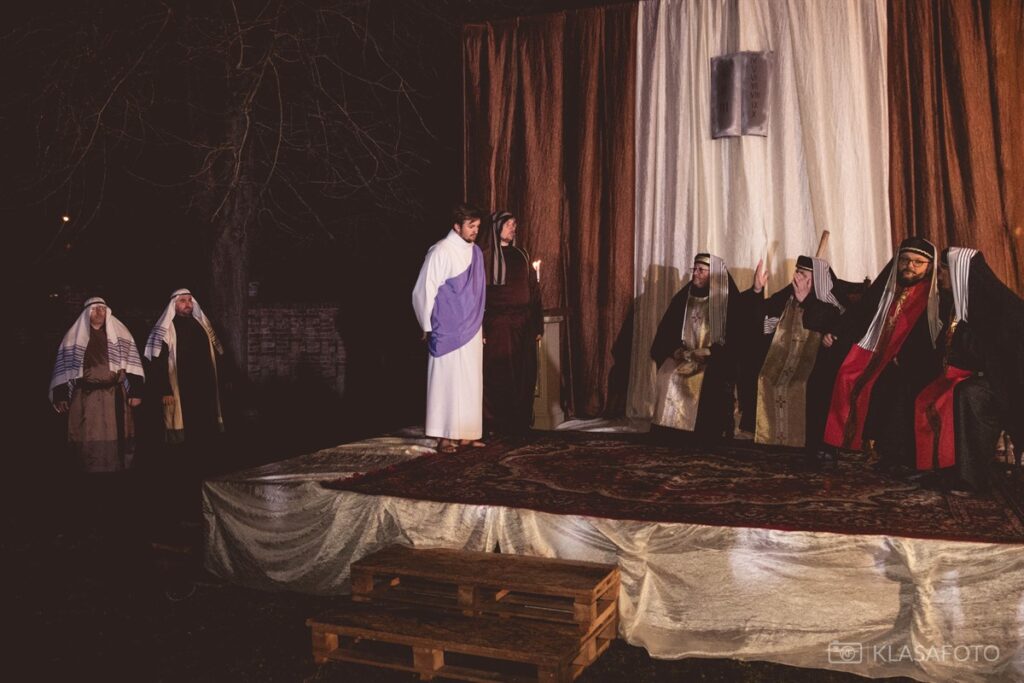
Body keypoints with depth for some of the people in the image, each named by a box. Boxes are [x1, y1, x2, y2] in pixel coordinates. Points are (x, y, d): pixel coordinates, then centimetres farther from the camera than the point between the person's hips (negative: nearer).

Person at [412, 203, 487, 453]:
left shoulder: (476, 252, 11)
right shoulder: (440, 252, -11)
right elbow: (424, 291, -9)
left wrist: (479, 324, 16)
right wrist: (428, 327, -6)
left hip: (472, 331, 7)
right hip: (447, 332, -7)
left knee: (471, 382, 8)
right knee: (446, 381, -4)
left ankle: (465, 433, 16)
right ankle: (444, 437, 2)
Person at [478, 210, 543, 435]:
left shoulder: (521, 255, 14)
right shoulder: (485, 256, -4)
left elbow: (533, 290, 15)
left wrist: (538, 324, 10)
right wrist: (478, 328, -18)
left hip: (523, 324, 6)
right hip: (497, 324, -6)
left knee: (524, 375, 6)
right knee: (498, 375, -2)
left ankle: (521, 422, 16)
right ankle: (497, 425, 7)